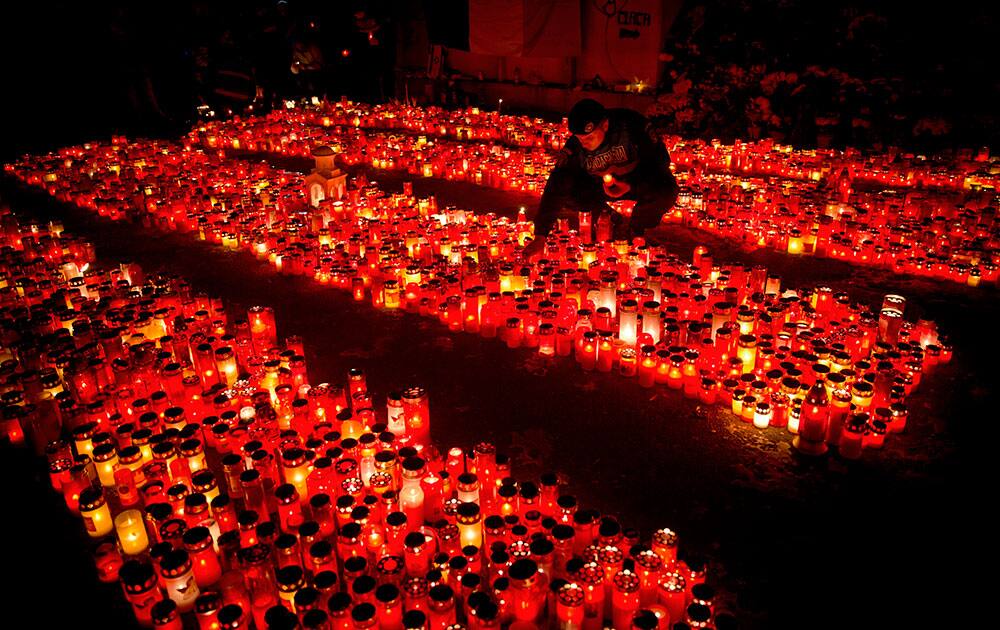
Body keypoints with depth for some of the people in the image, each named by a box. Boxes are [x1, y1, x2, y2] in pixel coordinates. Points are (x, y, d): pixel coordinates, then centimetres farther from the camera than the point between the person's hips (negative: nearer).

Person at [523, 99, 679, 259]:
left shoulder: (632, 126, -31)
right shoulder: (575, 147, -22)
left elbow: (661, 160, -20)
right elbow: (556, 188, -23)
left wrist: (631, 185, -35)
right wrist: (540, 237, -30)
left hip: (643, 181, -2)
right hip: (602, 185, 3)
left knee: (666, 192, -35)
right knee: (568, 193, -22)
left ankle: (634, 230, -3)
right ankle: (616, 222, 4)